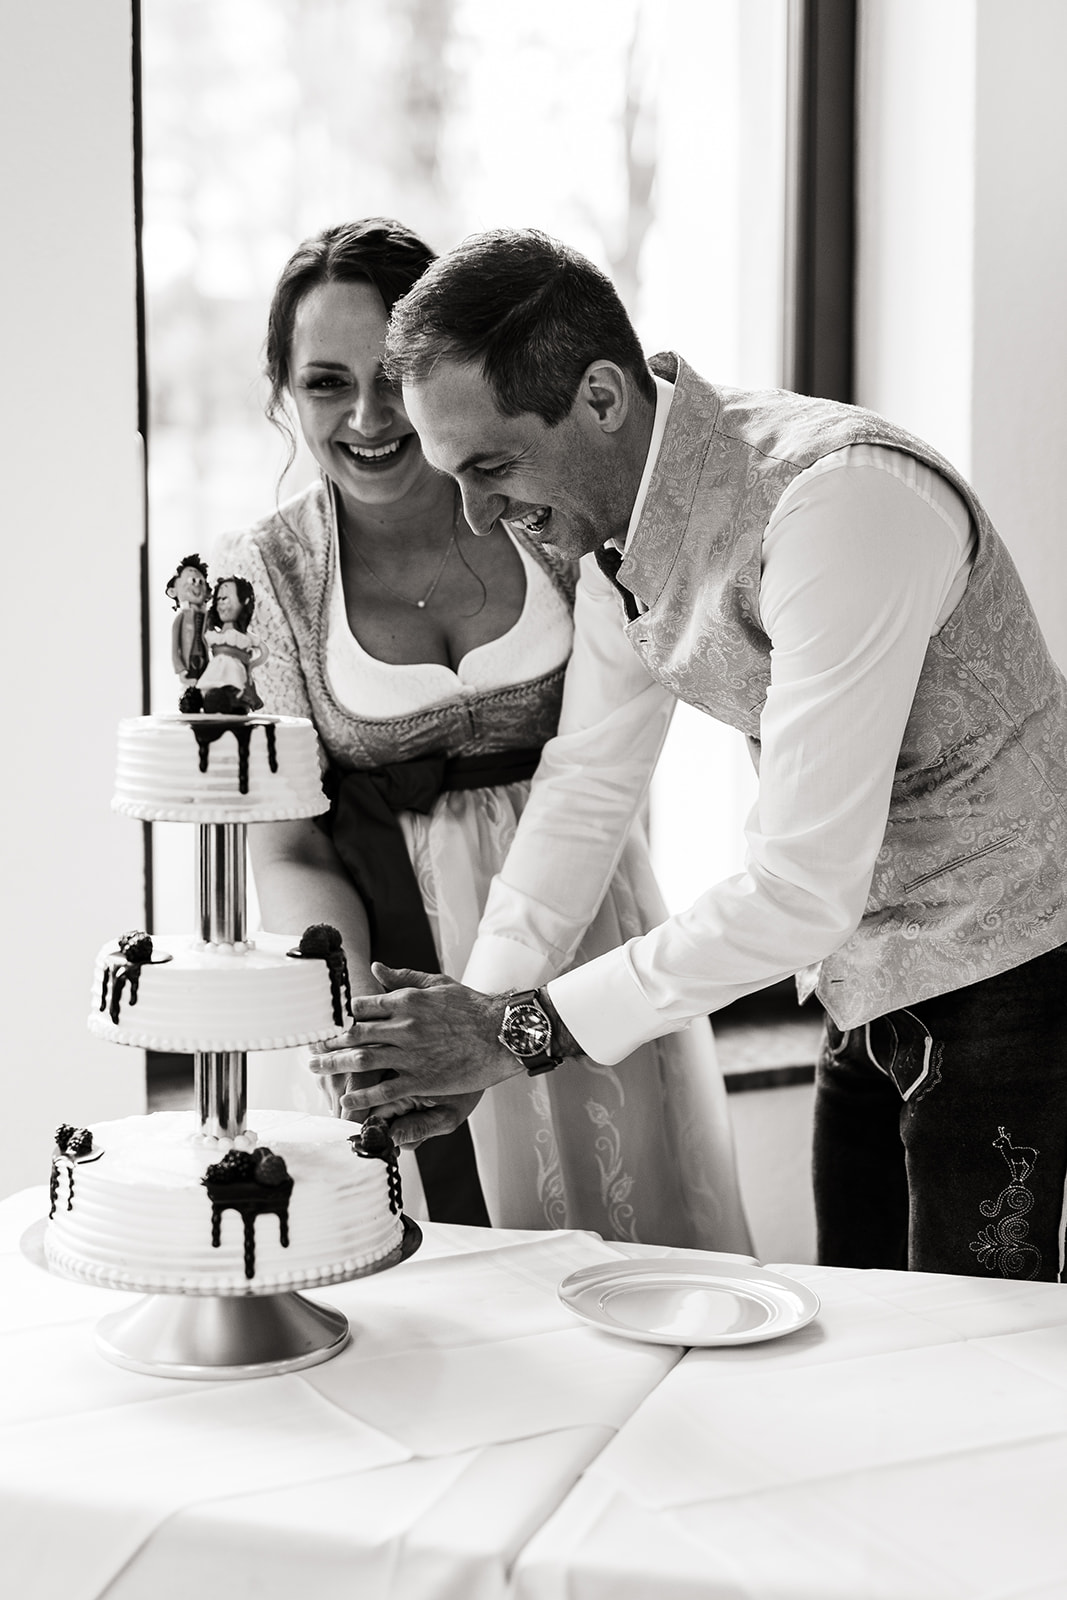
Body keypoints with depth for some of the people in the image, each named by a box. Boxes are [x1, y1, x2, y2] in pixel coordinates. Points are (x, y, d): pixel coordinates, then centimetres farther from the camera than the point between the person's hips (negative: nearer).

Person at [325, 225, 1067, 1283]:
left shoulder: (840, 499, -29)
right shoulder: (613, 518, -1)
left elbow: (804, 887, -31)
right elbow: (587, 784, 6)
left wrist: (522, 1030, -26)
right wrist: (471, 1020, -4)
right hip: (870, 986, 8)